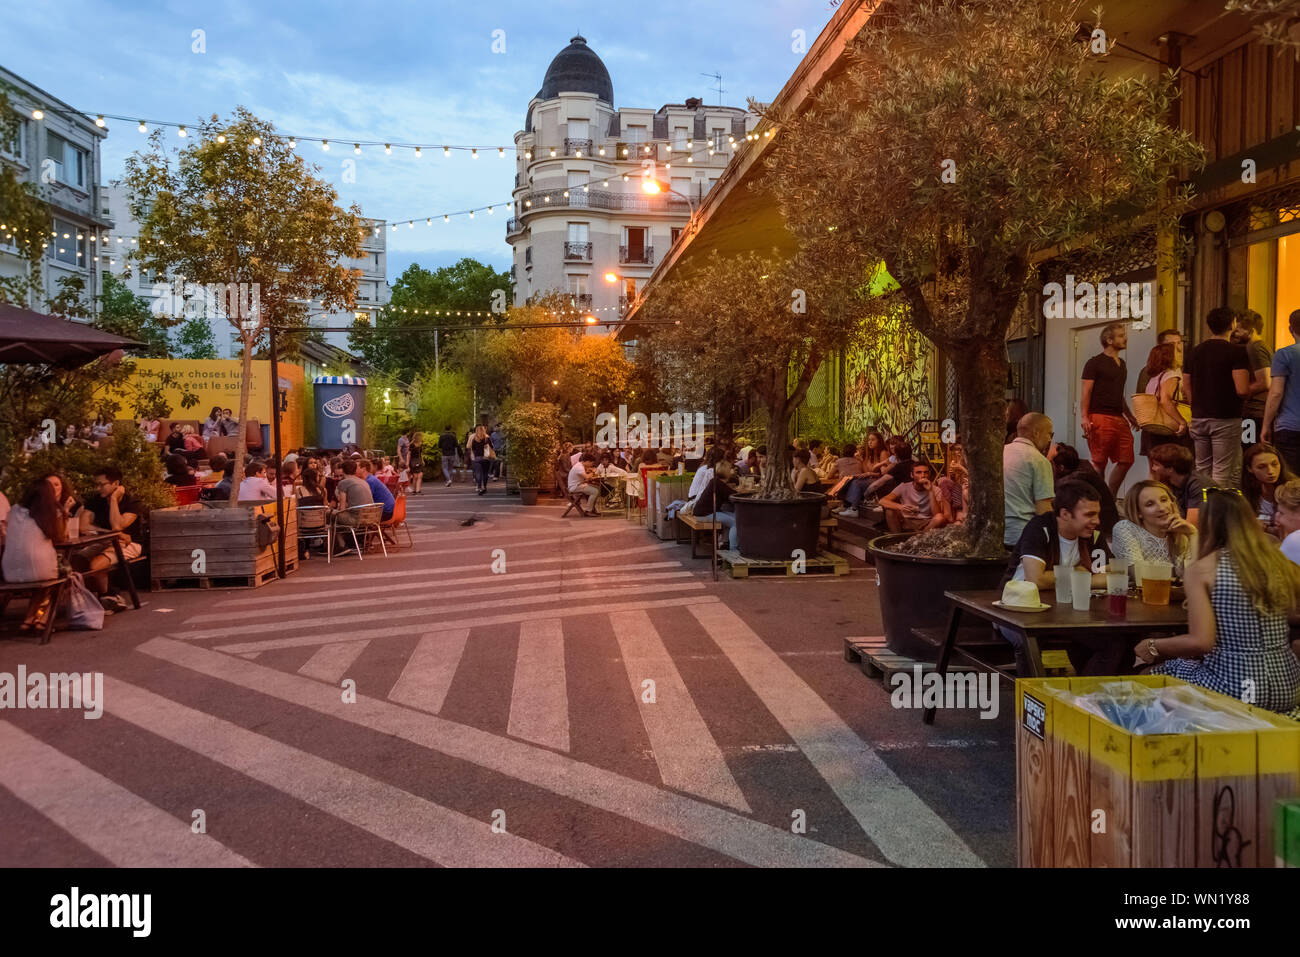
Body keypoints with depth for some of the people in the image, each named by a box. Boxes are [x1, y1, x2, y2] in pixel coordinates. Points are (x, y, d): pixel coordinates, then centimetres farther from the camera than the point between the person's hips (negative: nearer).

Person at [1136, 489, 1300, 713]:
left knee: (1163, 669, 20)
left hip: (1238, 691, -6)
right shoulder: (1281, 564, 3)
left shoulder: (1202, 569, -11)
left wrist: (1153, 647, -1)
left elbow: (1201, 641, -16)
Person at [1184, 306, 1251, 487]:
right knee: (1222, 472, -3)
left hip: (1198, 418, 6)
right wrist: (1252, 387, 5)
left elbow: (1186, 388, 13)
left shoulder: (1195, 352, 10)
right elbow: (1242, 390, -16)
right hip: (1225, 419, -6)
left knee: (1202, 470, 12)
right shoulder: (1236, 351, -10)